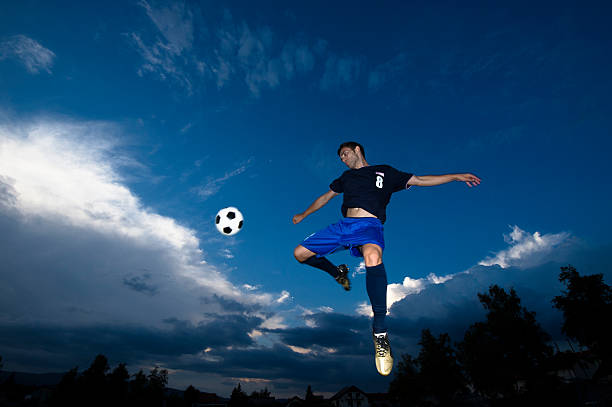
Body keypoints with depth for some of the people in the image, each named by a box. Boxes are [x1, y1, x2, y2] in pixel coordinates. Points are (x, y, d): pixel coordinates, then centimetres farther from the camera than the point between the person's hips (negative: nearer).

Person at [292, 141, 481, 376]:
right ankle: (338, 273, 21)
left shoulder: (384, 172, 18)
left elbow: (419, 181, 18)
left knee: (372, 257, -41)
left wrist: (455, 176, 10)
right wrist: (303, 215, 44)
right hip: (344, 225, 5)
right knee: (300, 253, -6)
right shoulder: (346, 177, 28)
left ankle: (379, 330, -28)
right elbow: (326, 197, 37)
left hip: (369, 225, -5)